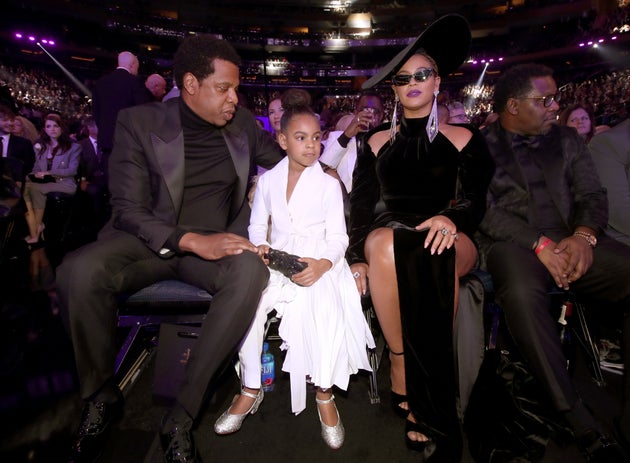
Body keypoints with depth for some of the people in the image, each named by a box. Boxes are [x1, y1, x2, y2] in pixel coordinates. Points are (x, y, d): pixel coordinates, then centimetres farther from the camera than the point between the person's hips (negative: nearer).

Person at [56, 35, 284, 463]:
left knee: (252, 270, -32)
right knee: (80, 271, -31)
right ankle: (101, 397, -3)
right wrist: (191, 240, -26)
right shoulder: (139, 122, -3)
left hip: (214, 243, 2)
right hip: (148, 241, -1)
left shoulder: (244, 125, 7)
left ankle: (181, 419, -21)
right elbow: (128, 209, -10)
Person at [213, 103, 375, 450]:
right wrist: (259, 247, -9)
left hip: (318, 263, -2)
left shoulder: (328, 184, 2)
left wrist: (322, 264, -22)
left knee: (326, 307, -30)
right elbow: (257, 223, 14)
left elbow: (338, 236, -2)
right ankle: (251, 389, -1)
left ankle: (324, 394, -6)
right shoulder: (268, 180, 9)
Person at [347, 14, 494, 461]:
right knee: (384, 244, -37)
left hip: (448, 239, 0)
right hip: (389, 236, 1)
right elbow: (361, 205, 8)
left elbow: (476, 202, 4)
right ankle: (401, 370, -27)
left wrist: (450, 218, -20)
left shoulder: (463, 139, 14)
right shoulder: (377, 142, 17)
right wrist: (358, 257, -8)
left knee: (432, 255, -38)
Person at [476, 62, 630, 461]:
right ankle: (581, 424, -23)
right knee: (522, 293, -37)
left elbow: (593, 195, 13)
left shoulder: (568, 139, 20)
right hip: (513, 243, -4)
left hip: (572, 240, 5)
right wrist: (540, 245, -15)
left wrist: (583, 236, -10)